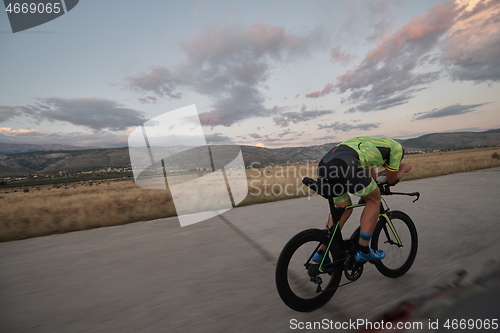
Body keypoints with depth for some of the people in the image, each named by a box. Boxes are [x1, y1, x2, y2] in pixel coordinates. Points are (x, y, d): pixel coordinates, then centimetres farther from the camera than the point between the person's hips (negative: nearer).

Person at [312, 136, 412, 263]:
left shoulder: (370, 142, 42)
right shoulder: (396, 147, 21)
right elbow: (391, 180, 27)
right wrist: (404, 168, 45)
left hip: (324, 164, 8)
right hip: (345, 164, -8)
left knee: (344, 208, 23)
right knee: (374, 198, 16)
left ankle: (321, 253, 28)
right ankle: (363, 250, 16)